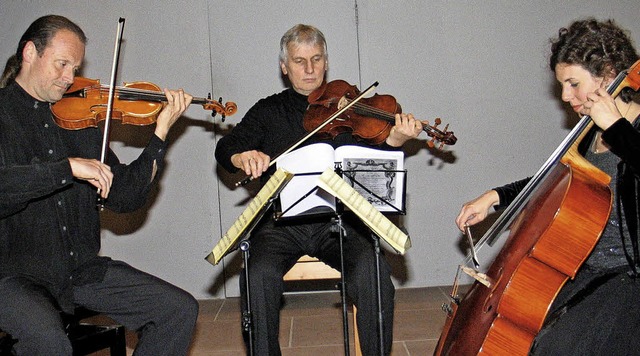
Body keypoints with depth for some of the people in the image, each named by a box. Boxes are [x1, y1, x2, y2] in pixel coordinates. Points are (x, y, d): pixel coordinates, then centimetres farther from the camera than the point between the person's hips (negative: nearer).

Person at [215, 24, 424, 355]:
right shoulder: (268, 111, 15)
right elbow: (225, 148, 6)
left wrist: (393, 141, -20)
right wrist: (241, 156, -19)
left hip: (337, 219, 0)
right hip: (280, 223, 1)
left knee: (372, 271, -26)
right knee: (259, 275, -27)